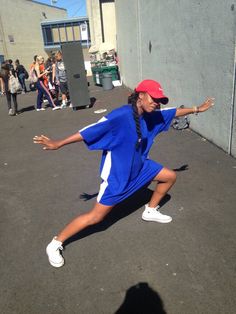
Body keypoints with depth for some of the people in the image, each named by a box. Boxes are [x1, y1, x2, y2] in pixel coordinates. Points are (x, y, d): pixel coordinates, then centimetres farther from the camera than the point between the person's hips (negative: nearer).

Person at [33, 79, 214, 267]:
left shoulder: (151, 115, -4)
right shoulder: (121, 115, -28)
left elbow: (173, 112, 14)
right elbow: (90, 131, -27)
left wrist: (197, 109, 23)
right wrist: (59, 144, -24)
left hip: (140, 166, 8)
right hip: (117, 174, -8)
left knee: (170, 176, 17)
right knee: (96, 217, -4)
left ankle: (151, 211, 38)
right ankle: (55, 244, 12)